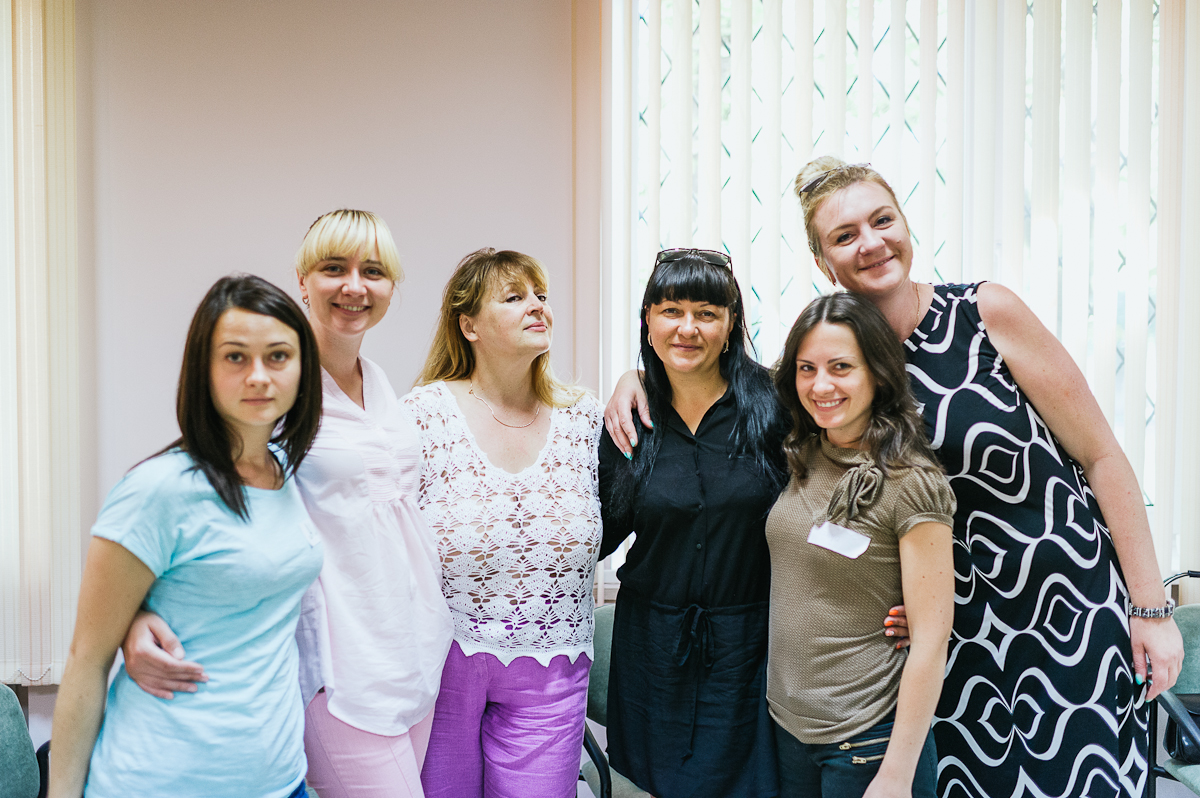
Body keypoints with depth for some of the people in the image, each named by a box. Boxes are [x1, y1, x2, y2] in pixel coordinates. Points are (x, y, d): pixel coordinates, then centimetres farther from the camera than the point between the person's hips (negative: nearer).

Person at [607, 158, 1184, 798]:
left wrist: (1151, 608, -7)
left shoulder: (986, 312, -12)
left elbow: (1102, 456, -7)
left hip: (1074, 604, -2)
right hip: (960, 624, 3)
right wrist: (640, 373, -11)